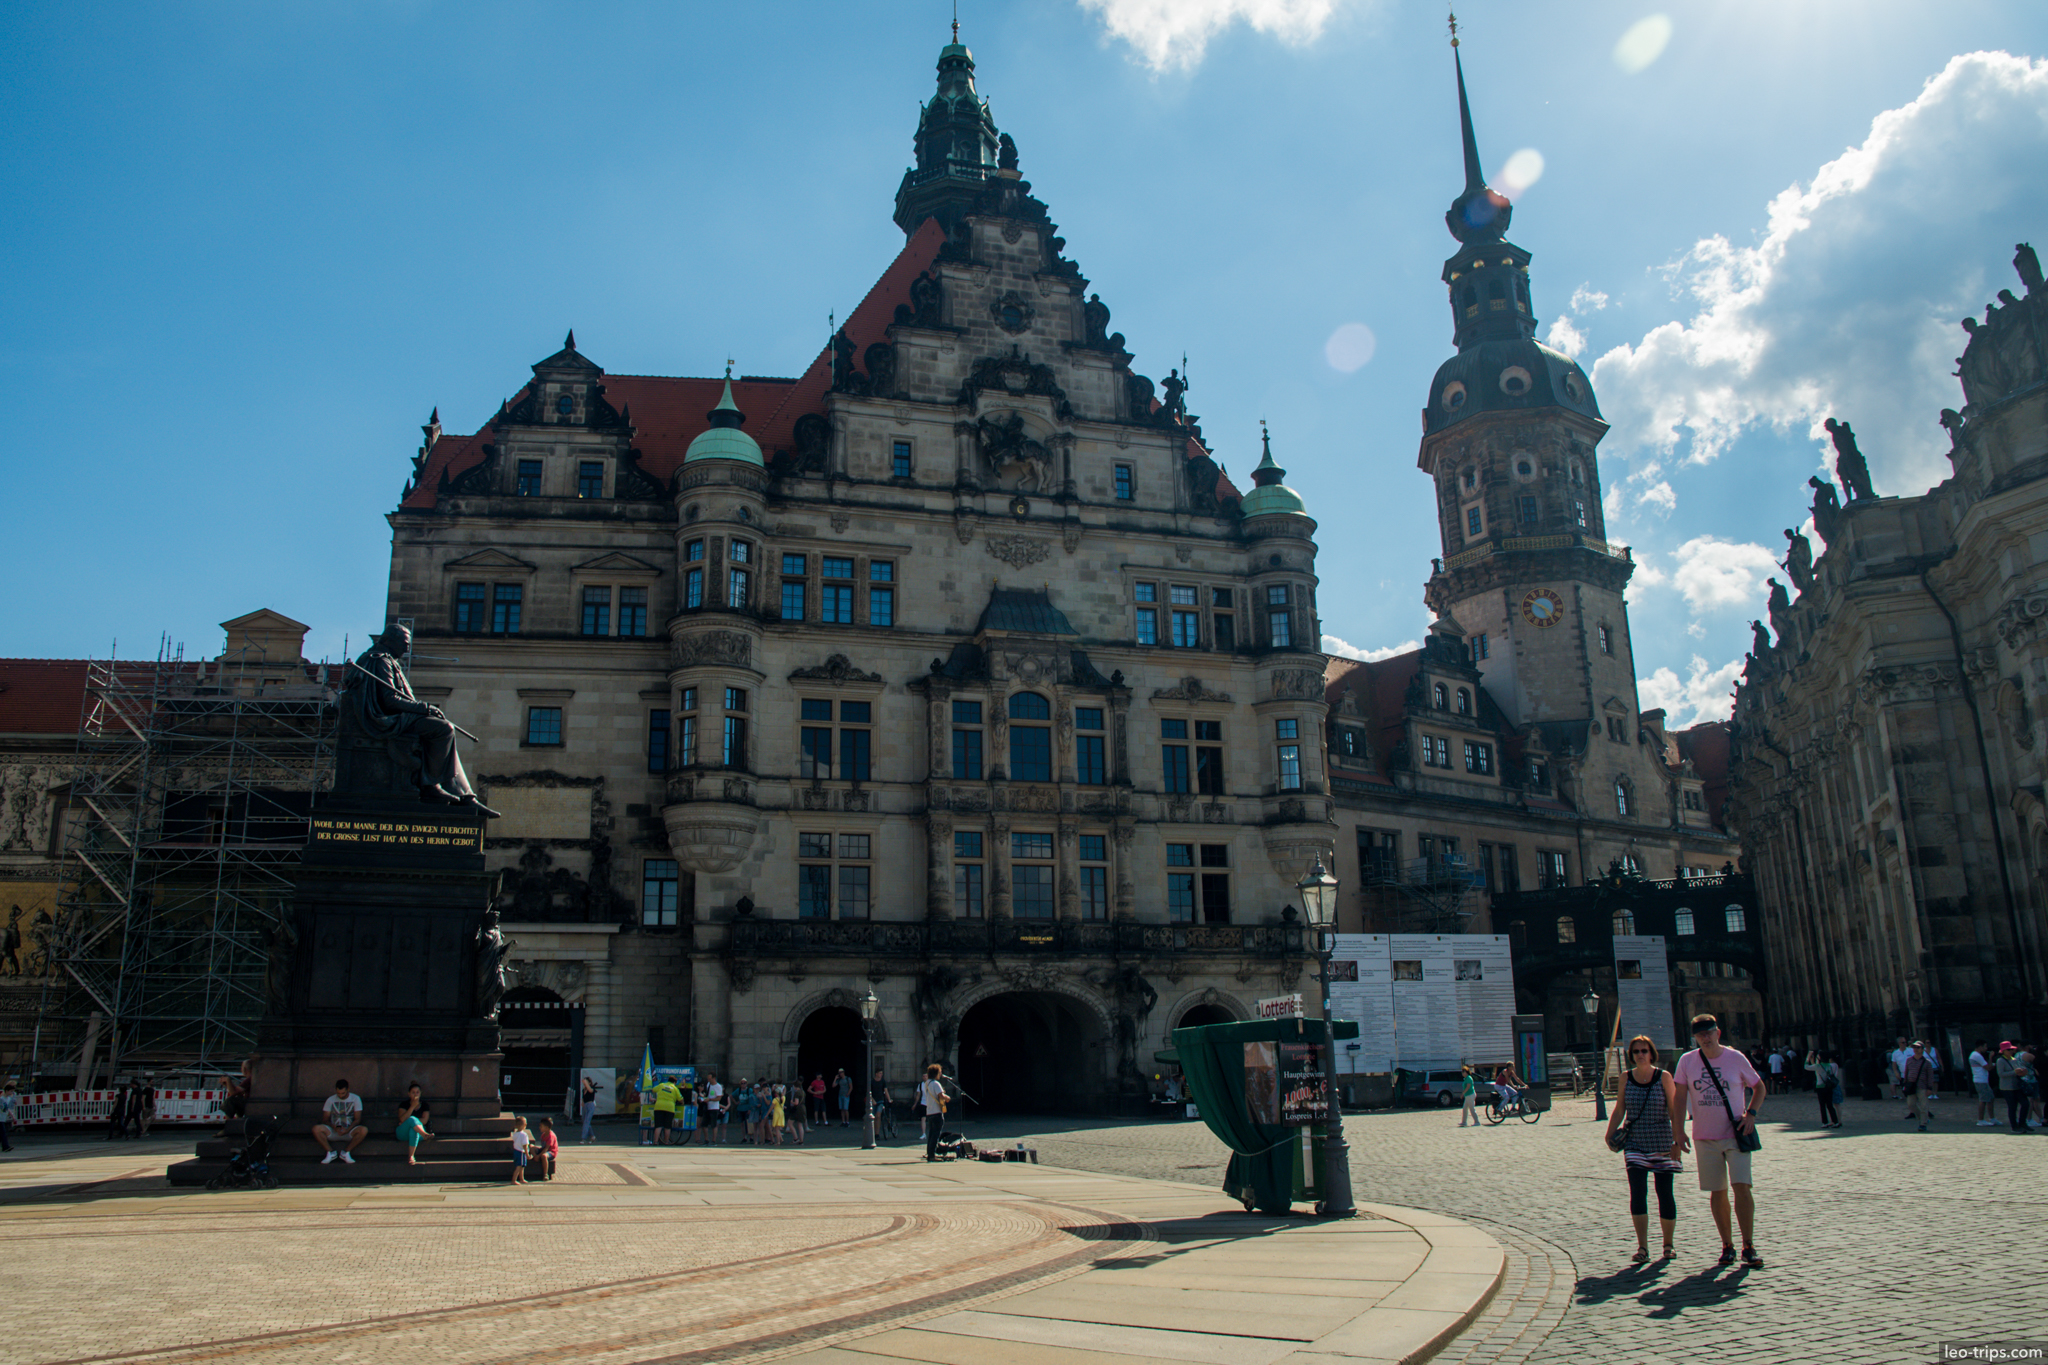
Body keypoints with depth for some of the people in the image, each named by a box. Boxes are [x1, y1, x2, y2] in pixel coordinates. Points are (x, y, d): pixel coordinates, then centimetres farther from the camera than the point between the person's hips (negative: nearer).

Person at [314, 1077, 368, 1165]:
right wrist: (335, 1128, -17)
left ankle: (346, 1152, -14)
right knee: (316, 1129, -28)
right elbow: (325, 1119, 3)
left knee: (363, 1130, -33)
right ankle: (330, 1152, -12)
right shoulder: (331, 1100, 6)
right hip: (333, 1132, 1)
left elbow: (357, 1119, -2)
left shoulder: (355, 1099, 3)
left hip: (349, 1131, -1)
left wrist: (347, 1130, -20)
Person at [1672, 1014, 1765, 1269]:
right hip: (1705, 1137, 2)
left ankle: (1748, 1247, -4)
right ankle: (1727, 1245, 18)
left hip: (1736, 1134, -2)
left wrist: (1751, 1114, -6)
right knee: (1717, 1192, 7)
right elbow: (1680, 1098, 4)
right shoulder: (1687, 1061, 0)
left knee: (1742, 1187, -11)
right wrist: (1678, 1132, -1)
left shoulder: (1736, 1058, -3)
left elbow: (1759, 1087, 9)